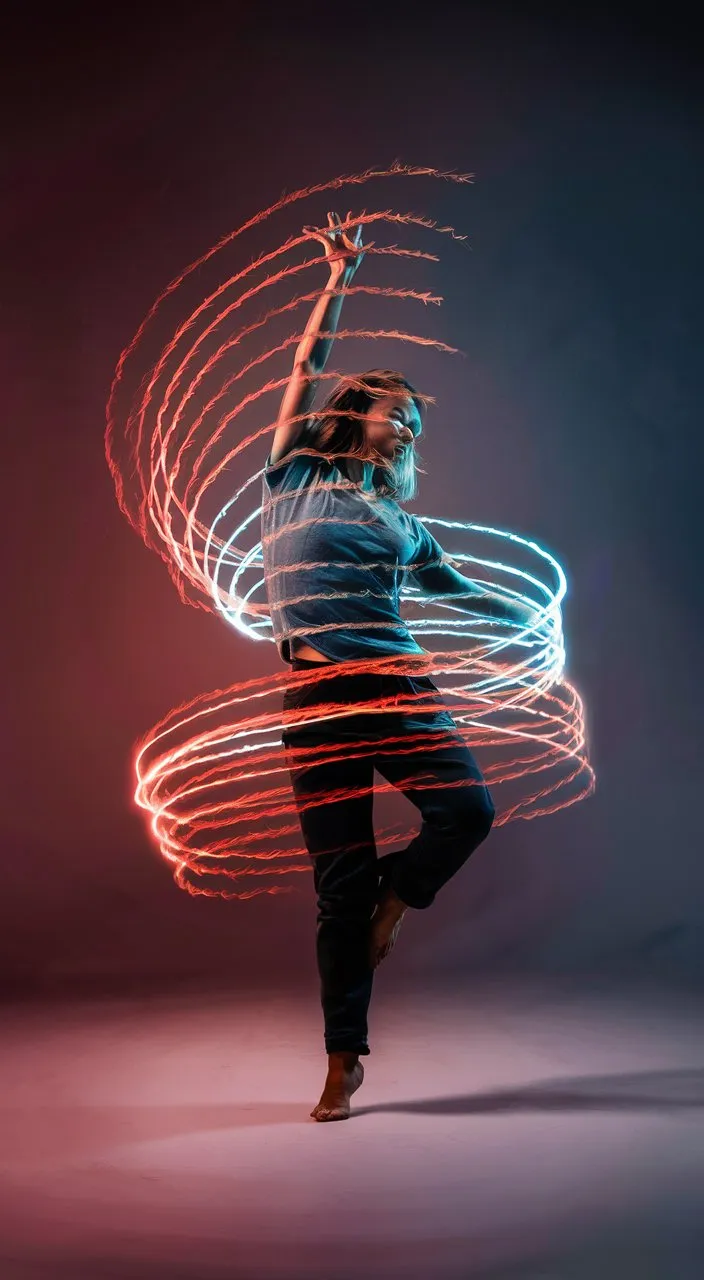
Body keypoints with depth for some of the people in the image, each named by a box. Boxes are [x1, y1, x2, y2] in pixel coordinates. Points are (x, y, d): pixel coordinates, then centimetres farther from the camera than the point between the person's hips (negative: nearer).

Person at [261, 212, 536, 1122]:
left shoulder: (402, 524, 18)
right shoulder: (293, 479, 9)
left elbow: (456, 585, 30)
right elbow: (307, 368, 5)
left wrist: (526, 614, 35)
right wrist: (338, 281, 4)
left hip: (397, 685, 3)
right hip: (318, 697, -3)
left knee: (468, 809, -19)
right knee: (340, 881, -2)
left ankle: (393, 898, 16)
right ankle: (343, 1061, 14)